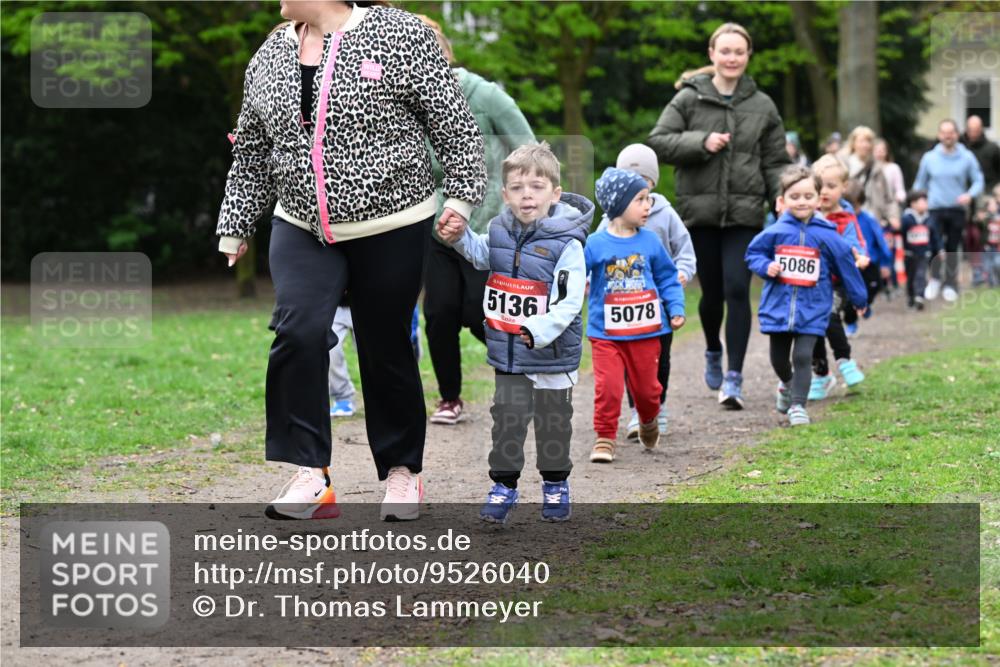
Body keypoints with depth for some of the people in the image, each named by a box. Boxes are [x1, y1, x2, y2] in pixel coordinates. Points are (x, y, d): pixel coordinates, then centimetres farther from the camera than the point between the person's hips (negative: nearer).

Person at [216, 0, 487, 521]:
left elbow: (454, 124, -5)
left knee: (386, 349, 4)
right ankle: (310, 474, -13)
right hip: (302, 228, 3)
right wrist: (234, 228, 17)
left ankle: (403, 470, 24)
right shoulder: (269, 58, 7)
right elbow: (251, 155, 16)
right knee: (298, 330, -18)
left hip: (391, 228, -3)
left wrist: (461, 194, -11)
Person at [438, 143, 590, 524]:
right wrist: (460, 238, 9)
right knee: (507, 419, 8)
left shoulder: (566, 243, -18)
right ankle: (504, 486, 19)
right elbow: (483, 255, 26)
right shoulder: (500, 231, 1)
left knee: (552, 422, 11)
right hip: (507, 353, 4)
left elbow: (569, 301, -22)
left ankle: (556, 485, 28)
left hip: (552, 354, -4)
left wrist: (541, 331, -33)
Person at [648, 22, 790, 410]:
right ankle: (713, 352, 39)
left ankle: (734, 378, -9)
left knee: (737, 290, -11)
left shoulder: (762, 106, 6)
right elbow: (658, 142, -2)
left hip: (745, 213, 0)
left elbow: (775, 163, 8)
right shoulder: (688, 99, 3)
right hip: (699, 209, 0)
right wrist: (701, 142, -14)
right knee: (712, 292, 10)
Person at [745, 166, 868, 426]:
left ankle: (798, 405, -3)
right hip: (778, 306, 2)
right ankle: (786, 383, 46)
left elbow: (846, 265, 6)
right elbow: (753, 253, 10)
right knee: (779, 358, 15)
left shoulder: (827, 236, -5)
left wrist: (859, 299, 15)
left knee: (802, 356, -12)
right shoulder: (774, 233, -4)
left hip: (812, 310, -2)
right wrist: (766, 266, -12)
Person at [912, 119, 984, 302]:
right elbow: (920, 183, 14)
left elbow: (978, 181, 3)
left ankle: (951, 285, 17)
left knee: (952, 248, 6)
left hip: (957, 210, 0)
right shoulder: (929, 158, 4)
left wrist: (970, 194, -16)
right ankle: (934, 279, 0)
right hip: (936, 209, 0)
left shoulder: (967, 157, 1)